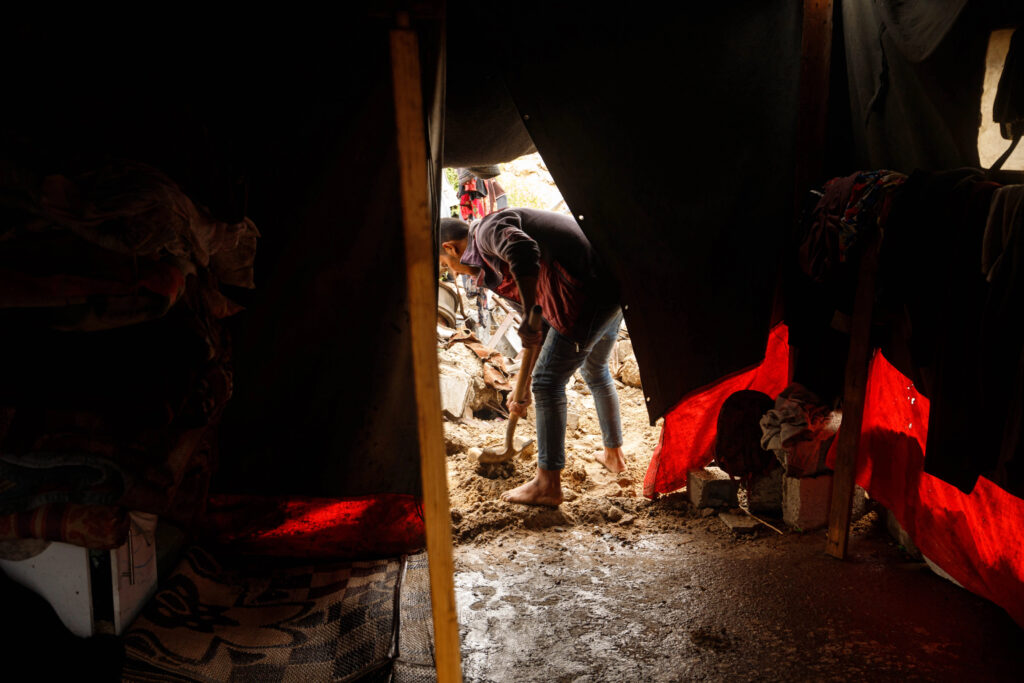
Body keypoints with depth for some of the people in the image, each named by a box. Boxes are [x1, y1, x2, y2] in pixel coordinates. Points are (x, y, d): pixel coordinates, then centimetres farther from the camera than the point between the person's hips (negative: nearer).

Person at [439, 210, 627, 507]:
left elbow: (524, 251, -28)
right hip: (612, 283, 11)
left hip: (590, 290, -10)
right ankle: (613, 454, 46)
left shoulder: (488, 230, -2)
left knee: (548, 383, -3)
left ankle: (548, 485, 4)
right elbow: (542, 328, 27)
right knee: (596, 372, 28)